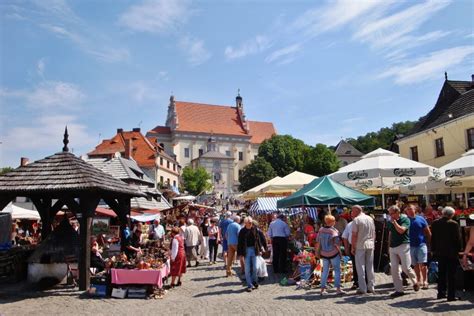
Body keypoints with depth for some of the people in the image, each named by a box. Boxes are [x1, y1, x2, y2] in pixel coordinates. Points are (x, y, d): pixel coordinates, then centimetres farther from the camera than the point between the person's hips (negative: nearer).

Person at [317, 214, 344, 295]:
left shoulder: (320, 230, 1)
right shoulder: (334, 231, -14)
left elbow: (318, 242, 5)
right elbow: (337, 244, -14)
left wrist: (318, 252, 14)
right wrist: (340, 252, -2)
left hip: (324, 254, 5)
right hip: (334, 253, -5)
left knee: (325, 271, 12)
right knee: (337, 270, 5)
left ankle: (323, 288, 14)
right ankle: (338, 288, 4)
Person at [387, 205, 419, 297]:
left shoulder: (405, 219, -6)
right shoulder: (391, 222, 13)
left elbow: (401, 230, -21)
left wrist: (394, 221, -15)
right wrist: (389, 246, 16)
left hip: (403, 246, -6)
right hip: (392, 247, 6)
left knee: (406, 267, -6)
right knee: (394, 269, 1)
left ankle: (415, 281, 25)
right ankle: (399, 290, 8)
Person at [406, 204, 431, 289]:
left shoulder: (421, 219, 0)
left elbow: (428, 232, 6)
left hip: (421, 245, -1)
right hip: (411, 246, 2)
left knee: (422, 264, -8)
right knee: (415, 265, 10)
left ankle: (425, 281, -2)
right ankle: (419, 281, 21)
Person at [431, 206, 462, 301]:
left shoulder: (435, 223, 1)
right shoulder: (454, 224, -14)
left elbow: (432, 238, 6)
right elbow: (458, 238, -11)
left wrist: (434, 249, 13)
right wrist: (458, 249, 1)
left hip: (439, 252, 5)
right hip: (451, 252, -5)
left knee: (441, 273, 14)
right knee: (451, 274, 1)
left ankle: (441, 293, 20)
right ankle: (451, 295, 4)